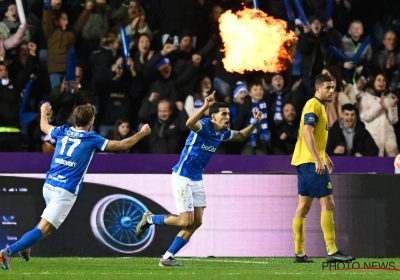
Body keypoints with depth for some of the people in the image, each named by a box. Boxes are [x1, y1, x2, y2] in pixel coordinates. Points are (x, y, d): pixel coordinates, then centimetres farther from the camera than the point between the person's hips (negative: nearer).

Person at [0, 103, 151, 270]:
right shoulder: (91, 139, -5)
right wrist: (142, 133, 16)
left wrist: (44, 111, 52)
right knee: (43, 229, -10)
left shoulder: (63, 132, 8)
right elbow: (123, 145, 1)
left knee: (51, 220, 35)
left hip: (48, 186, 7)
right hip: (65, 192, -7)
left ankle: (26, 246, 27)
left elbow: (44, 127, 31)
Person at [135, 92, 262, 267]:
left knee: (196, 222, 1)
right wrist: (205, 106, -57)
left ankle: (167, 258, 7)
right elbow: (189, 123, -44)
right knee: (186, 221, -11)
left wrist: (255, 123, 8)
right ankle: (149, 219, 13)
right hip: (182, 177, -8)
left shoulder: (223, 133, 5)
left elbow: (242, 135, 25)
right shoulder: (204, 126, -19)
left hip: (197, 180, 8)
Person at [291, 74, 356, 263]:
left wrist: (324, 156, 30)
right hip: (311, 162, -10)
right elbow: (307, 133, -23)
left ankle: (299, 253, 10)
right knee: (327, 203, -10)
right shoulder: (313, 105, -12)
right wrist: (318, 159, -28)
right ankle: (332, 251, -12)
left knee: (303, 206, 8)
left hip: (305, 162, 10)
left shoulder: (319, 106, 19)